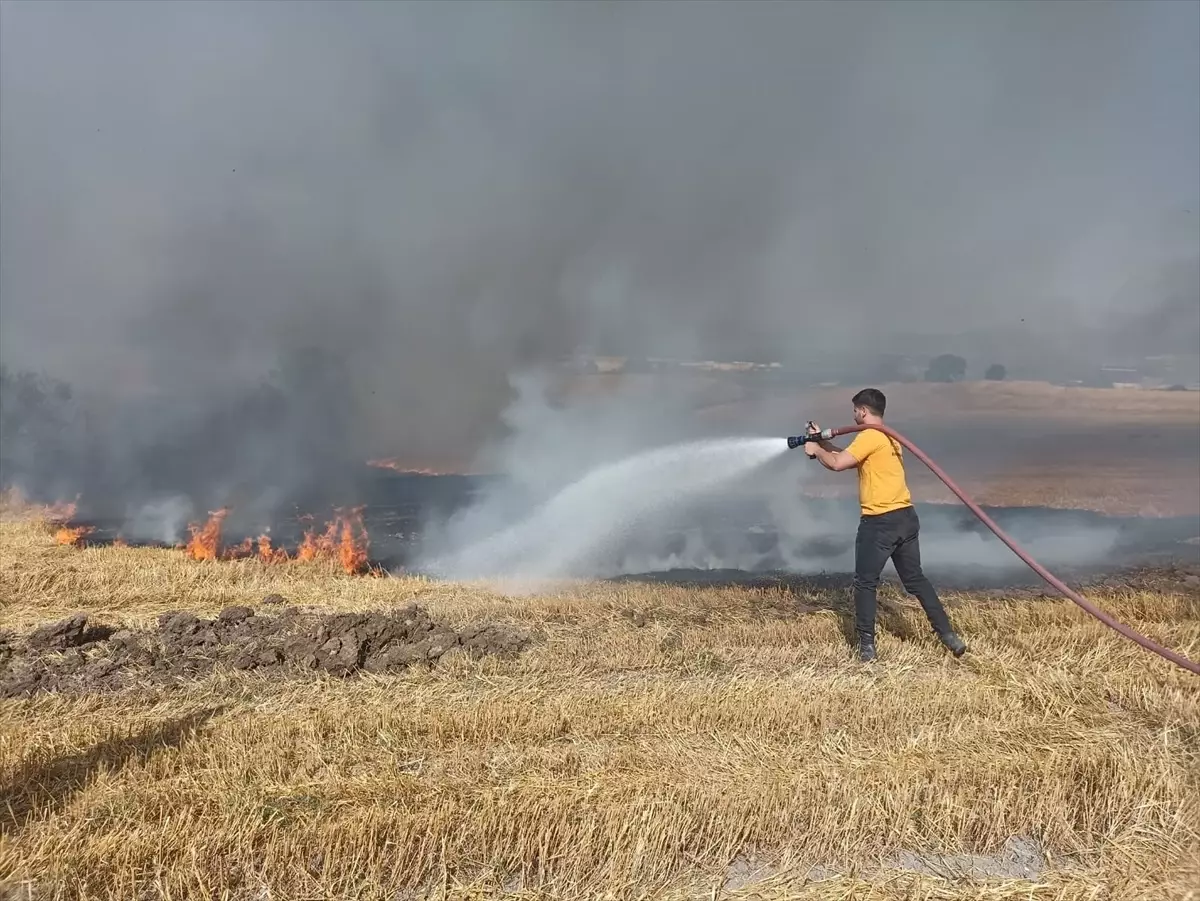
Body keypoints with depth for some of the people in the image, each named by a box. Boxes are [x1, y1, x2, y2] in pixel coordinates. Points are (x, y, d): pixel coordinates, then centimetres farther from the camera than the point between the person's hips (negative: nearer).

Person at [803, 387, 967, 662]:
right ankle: (948, 635, 16)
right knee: (915, 579, 17)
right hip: (906, 517, 9)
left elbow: (838, 464, -16)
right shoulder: (889, 437, 18)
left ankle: (866, 646, 7)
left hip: (880, 521, -9)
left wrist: (816, 450, 1)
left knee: (865, 583, 4)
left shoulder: (870, 436, -12)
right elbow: (851, 459, 23)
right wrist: (823, 441, 20)